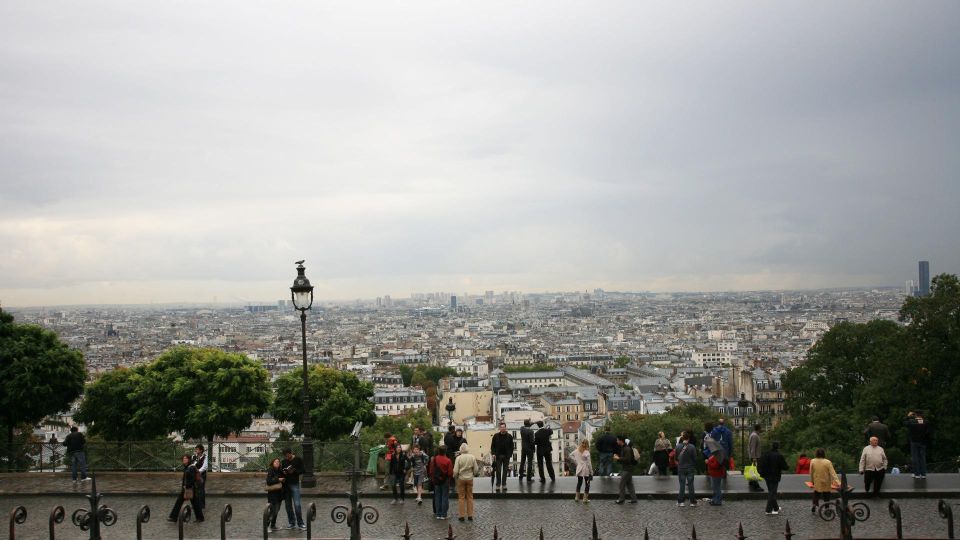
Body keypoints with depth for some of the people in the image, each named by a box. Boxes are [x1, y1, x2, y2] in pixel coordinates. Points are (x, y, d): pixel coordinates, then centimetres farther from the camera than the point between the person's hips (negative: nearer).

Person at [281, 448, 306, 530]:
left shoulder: (298, 459, -3)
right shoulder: (284, 461, 10)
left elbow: (302, 470, -4)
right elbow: (282, 471, 16)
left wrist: (294, 471, -20)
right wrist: (283, 472, -7)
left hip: (295, 484, -4)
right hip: (285, 484, 5)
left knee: (297, 504, -10)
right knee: (288, 505, 6)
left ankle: (300, 523, -1)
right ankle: (291, 523, 14)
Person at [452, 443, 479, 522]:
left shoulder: (459, 458, -14)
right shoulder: (472, 457, -8)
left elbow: (455, 471, -13)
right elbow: (476, 469, -2)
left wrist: (455, 477, 7)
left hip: (461, 479, -2)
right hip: (470, 479, 2)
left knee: (461, 497, 8)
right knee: (470, 497, 12)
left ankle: (461, 515, 8)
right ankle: (470, 515, 14)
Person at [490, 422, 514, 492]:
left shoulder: (509, 436, 0)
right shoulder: (496, 436, -1)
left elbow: (511, 447, 2)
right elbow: (492, 445, 1)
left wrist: (510, 455, -5)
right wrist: (493, 454, -9)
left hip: (506, 456, 1)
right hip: (498, 456, -1)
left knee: (505, 471, 7)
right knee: (498, 471, -1)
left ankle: (504, 485, 15)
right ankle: (498, 485, 5)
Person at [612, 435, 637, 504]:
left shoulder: (627, 449, -19)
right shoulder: (623, 448, 12)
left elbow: (627, 459, -26)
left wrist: (618, 458, -19)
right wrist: (617, 457, 6)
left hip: (627, 469, -10)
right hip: (625, 469, 10)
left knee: (622, 484, -4)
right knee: (629, 484, 12)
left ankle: (621, 499, 3)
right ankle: (634, 499, 15)